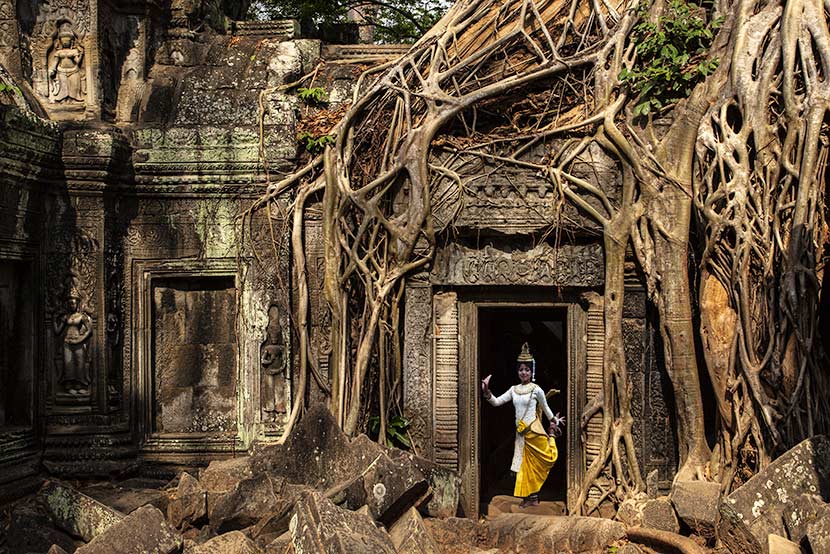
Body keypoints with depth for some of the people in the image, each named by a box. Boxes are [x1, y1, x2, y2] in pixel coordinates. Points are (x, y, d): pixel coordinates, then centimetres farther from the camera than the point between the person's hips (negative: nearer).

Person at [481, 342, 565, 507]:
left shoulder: (536, 390, -6)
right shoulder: (514, 390, 6)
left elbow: (546, 408, 8)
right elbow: (496, 402, 2)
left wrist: (555, 421, 16)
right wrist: (486, 391, -13)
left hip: (534, 430, -4)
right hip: (521, 432, 4)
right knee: (525, 464, 7)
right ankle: (531, 497, 13)